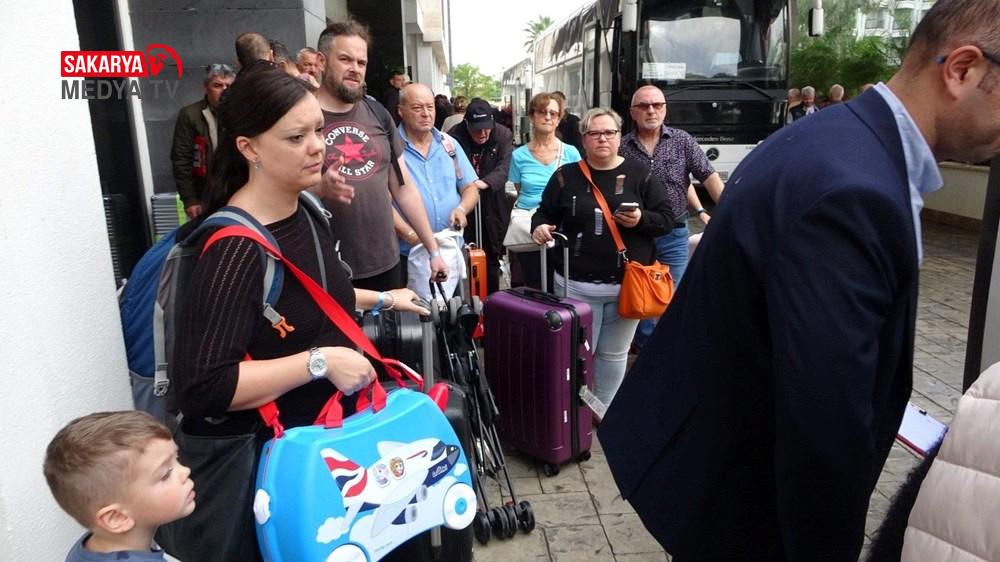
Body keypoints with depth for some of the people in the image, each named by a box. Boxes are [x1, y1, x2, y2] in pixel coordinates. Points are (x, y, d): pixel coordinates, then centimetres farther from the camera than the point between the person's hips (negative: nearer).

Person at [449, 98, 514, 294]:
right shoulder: (454, 136, -9)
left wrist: (484, 183, -40)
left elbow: (503, 168, -20)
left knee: (492, 259, 10)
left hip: (493, 209, 1)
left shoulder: (503, 135, -7)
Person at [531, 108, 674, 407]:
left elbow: (666, 218, 4)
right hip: (577, 284, 0)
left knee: (614, 353, 12)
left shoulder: (640, 173, 3)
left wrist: (641, 220, -16)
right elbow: (545, 213, 10)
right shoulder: (566, 176, 4)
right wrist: (540, 226, -12)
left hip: (627, 284, 1)